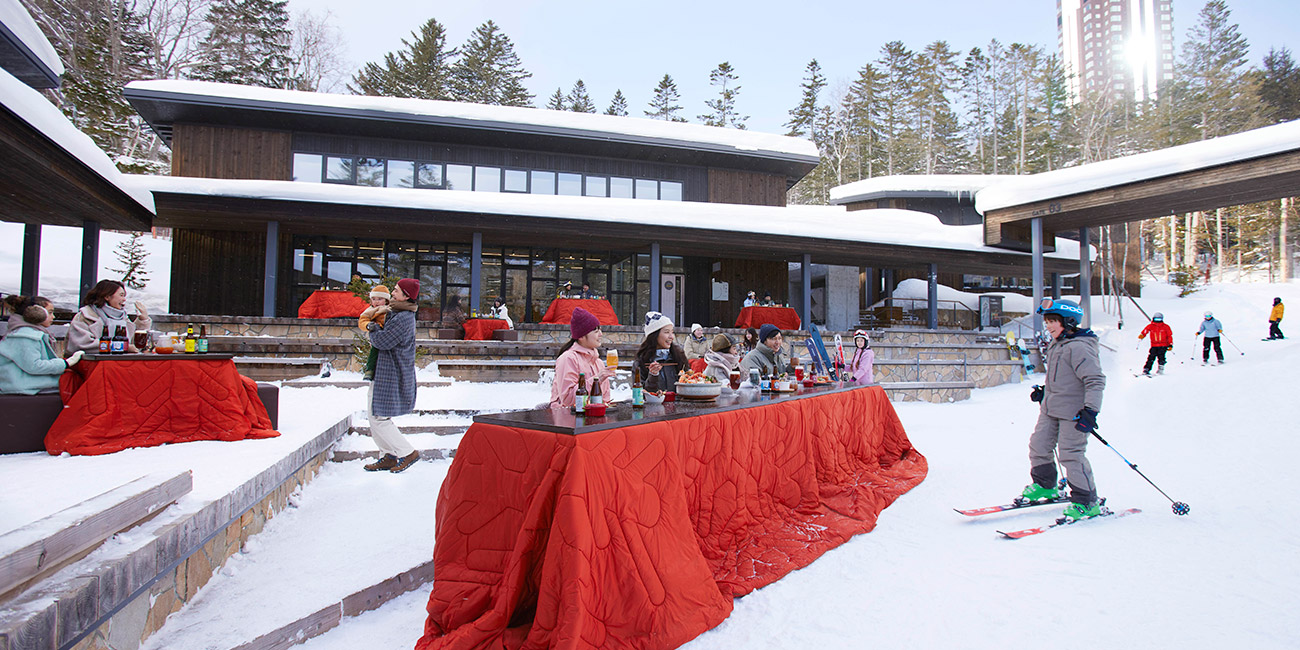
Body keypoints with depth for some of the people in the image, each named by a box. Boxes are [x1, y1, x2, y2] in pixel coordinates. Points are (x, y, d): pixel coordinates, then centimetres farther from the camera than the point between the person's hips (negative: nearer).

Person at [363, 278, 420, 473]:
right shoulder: (396, 313, 13)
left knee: (379, 418, -6)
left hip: (391, 375, -10)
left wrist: (373, 329, -1)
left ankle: (408, 453, 4)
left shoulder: (404, 318, -20)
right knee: (375, 416, 14)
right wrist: (376, 330, 4)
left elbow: (382, 341, -20)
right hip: (383, 372, 10)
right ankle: (389, 456, 20)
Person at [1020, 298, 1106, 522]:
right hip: (1050, 410, 9)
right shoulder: (1056, 345, 12)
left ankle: (1087, 502, 7)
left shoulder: (1079, 347, -18)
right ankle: (1045, 486, 31)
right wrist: (1044, 391, 26)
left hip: (1073, 412, -9)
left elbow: (1096, 380, -22)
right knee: (1038, 445, 12)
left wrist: (1090, 411, -27)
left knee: (1071, 454, -6)